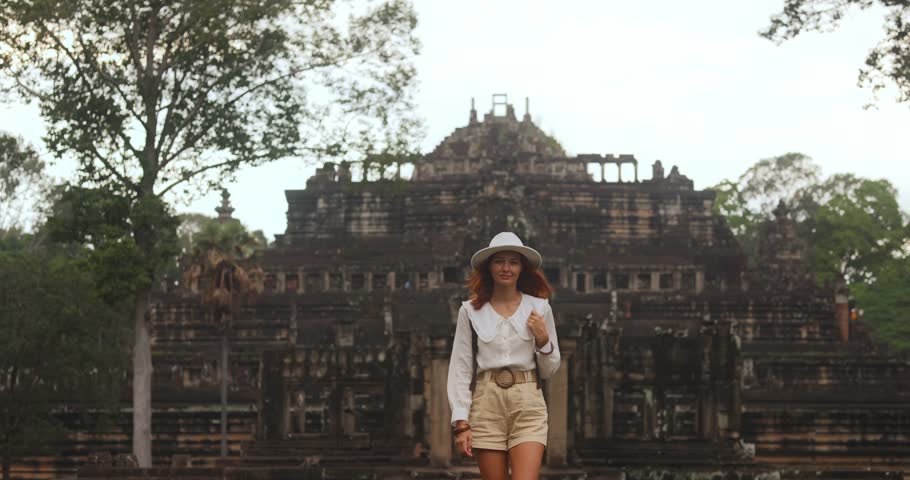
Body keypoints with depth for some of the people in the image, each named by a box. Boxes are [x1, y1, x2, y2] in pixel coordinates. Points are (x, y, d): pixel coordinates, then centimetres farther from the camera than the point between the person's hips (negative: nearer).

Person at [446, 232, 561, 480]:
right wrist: (461, 423, -3)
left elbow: (549, 370, 13)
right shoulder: (470, 311, 4)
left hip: (528, 403, 0)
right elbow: (460, 369, 4)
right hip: (486, 403, 0)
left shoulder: (539, 308, 6)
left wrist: (543, 341, -6)